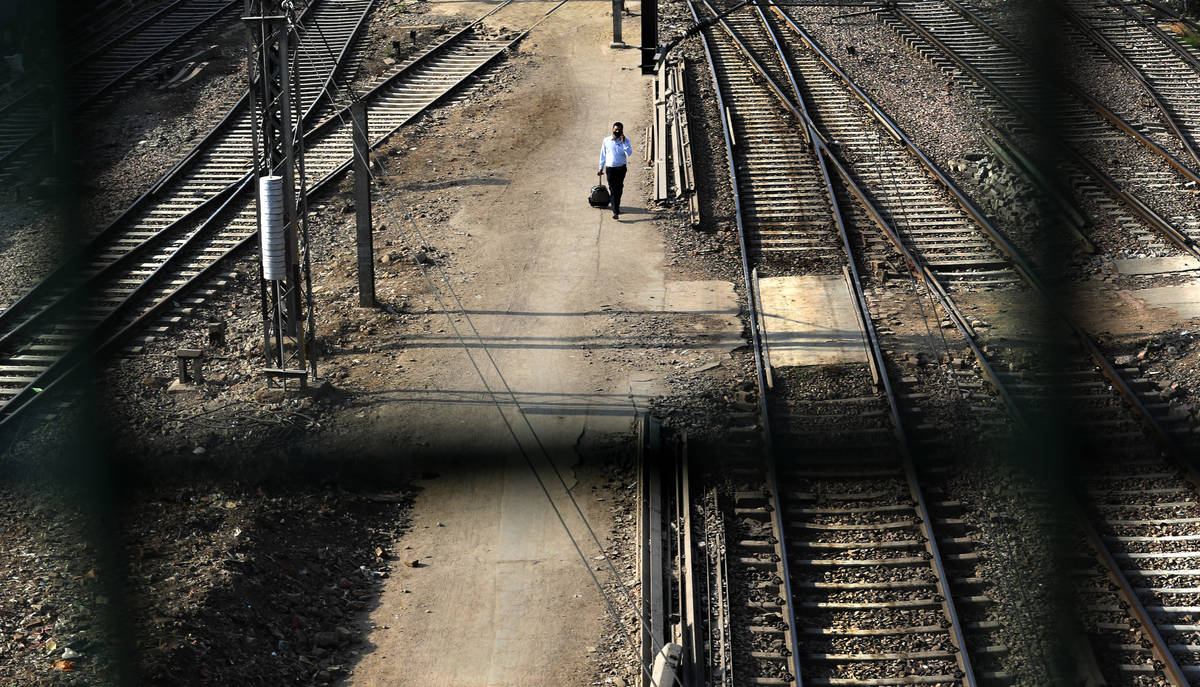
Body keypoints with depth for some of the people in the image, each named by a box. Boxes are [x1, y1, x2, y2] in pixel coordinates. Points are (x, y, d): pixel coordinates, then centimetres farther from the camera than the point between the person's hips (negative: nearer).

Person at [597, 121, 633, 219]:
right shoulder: (606, 140, 3)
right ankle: (616, 212, -14)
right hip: (610, 168, -1)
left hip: (621, 168, 1)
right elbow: (603, 155, 10)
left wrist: (623, 142, -19)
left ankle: (617, 206, 33)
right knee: (613, 190, -9)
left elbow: (629, 153, -12)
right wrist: (601, 168, 10)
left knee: (619, 189, 12)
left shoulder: (626, 140, 1)